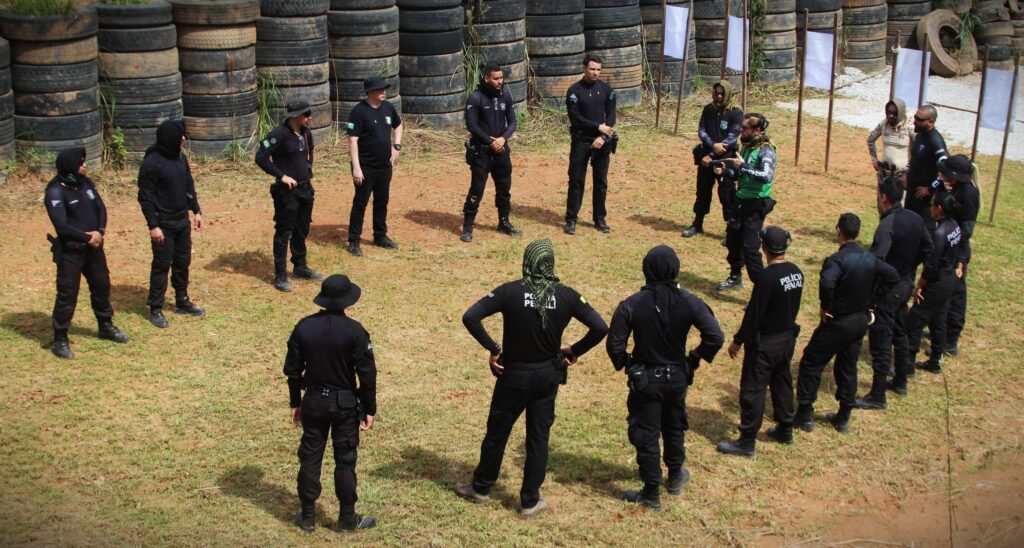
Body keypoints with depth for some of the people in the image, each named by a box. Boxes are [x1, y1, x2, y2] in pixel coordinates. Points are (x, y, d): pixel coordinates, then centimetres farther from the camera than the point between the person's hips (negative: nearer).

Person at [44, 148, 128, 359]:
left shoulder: (86, 183, 4)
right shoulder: (56, 192, -18)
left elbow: (101, 208, 6)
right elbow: (61, 226, -22)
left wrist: (99, 232, -12)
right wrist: (87, 237, -15)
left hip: (93, 247, 7)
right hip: (70, 251, -7)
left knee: (102, 286, 19)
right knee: (67, 294, -3)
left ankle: (106, 327, 39)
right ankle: (60, 340, 7)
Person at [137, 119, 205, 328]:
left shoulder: (180, 158, 5)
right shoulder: (152, 163, -18)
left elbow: (189, 186, 16)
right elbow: (146, 197, -16)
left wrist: (196, 211, 11)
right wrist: (153, 225, -18)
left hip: (182, 220, 7)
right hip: (163, 223, -7)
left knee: (183, 262, 15)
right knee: (162, 265, -1)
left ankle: (182, 301, 29)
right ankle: (155, 309, 9)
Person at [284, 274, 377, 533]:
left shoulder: (304, 327, -4)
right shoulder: (354, 331, -14)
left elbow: (292, 369, 2)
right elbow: (367, 374, -12)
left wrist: (295, 403, 14)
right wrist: (369, 410, -2)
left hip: (313, 402, 3)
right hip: (345, 404, -3)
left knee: (310, 457, 12)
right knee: (345, 461, 8)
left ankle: (307, 517, 20)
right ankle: (347, 518, 16)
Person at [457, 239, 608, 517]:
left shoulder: (510, 292, -16)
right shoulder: (566, 295, -9)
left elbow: (470, 317, -24)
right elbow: (600, 328, -10)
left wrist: (492, 348, -13)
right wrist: (574, 351, 0)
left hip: (514, 375, -2)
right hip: (549, 376, 2)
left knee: (497, 432, 15)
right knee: (538, 437, 13)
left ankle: (480, 488, 33)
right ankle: (530, 501, 21)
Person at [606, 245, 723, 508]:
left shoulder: (631, 305, -19)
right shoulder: (690, 302, -14)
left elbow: (614, 344, -16)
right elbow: (715, 337, -17)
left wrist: (624, 365, 4)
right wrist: (695, 358, 0)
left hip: (645, 380, -3)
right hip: (678, 377, 3)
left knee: (646, 435, 10)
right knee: (674, 428, 26)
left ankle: (651, 493, 18)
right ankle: (675, 477, 44)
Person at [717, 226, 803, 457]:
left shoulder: (767, 277, -25)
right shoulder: (796, 272, -1)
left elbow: (753, 313, -21)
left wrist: (738, 341, -11)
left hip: (765, 343, -8)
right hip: (788, 338, 8)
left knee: (752, 389, 0)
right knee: (782, 383, 22)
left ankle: (747, 442, 5)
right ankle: (785, 429, 35)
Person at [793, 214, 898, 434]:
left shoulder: (837, 260, -23)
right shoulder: (871, 259, 0)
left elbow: (827, 283, -40)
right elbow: (892, 277, 8)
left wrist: (826, 308, -24)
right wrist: (871, 299, 8)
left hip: (837, 323, -7)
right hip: (861, 322, 7)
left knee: (811, 364, 7)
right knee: (848, 368, 18)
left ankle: (805, 414, 9)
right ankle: (843, 418, 24)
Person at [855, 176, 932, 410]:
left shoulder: (887, 225, -26)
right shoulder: (916, 219, 0)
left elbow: (875, 260, -34)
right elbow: (927, 248, 13)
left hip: (887, 288, -8)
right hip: (907, 284, 8)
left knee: (880, 340, -2)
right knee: (899, 330, 28)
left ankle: (877, 396, 2)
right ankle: (901, 371, 47)